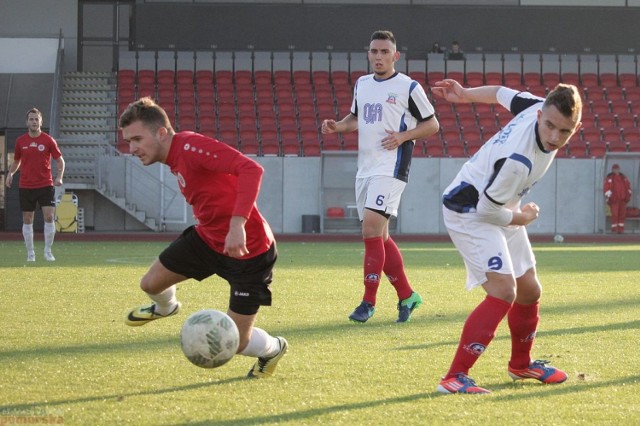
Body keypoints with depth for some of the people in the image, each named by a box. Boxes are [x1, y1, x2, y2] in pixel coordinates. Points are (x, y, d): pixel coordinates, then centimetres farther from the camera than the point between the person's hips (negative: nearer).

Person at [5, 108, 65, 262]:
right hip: (25, 186, 2)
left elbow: (60, 160, 3)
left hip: (45, 184, -2)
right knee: (27, 219, 4)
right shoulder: (20, 141, 4)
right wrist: (10, 173, -1)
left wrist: (59, 177, -12)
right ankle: (30, 253, 13)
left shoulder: (48, 140, -2)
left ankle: (48, 251, 0)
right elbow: (16, 161, 17)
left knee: (49, 216, -11)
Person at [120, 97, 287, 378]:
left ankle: (273, 349, 31)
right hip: (207, 237, 8)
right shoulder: (175, 160, 3)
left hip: (247, 249, -8)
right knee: (150, 284, 10)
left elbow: (252, 169, -36)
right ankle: (165, 307, 46)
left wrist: (237, 223, -43)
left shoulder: (190, 147, -27)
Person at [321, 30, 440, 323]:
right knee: (379, 236, 9)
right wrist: (338, 126, 6)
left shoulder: (408, 87, -4)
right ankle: (406, 296, 20)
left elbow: (432, 124, 1)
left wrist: (403, 136, -14)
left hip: (390, 169, -7)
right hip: (365, 168, 7)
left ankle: (369, 301, -13)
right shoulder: (361, 84, 14)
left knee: (371, 227, -17)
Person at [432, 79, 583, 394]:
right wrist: (523, 218, -9)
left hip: (500, 212, 10)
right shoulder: (519, 159, -38)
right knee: (503, 290, -25)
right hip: (470, 212, -10)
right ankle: (455, 378, -26)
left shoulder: (538, 105, -13)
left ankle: (521, 364, 42)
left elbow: (505, 94, 7)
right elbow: (487, 208, -27)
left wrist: (465, 94, 23)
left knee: (529, 291, 18)